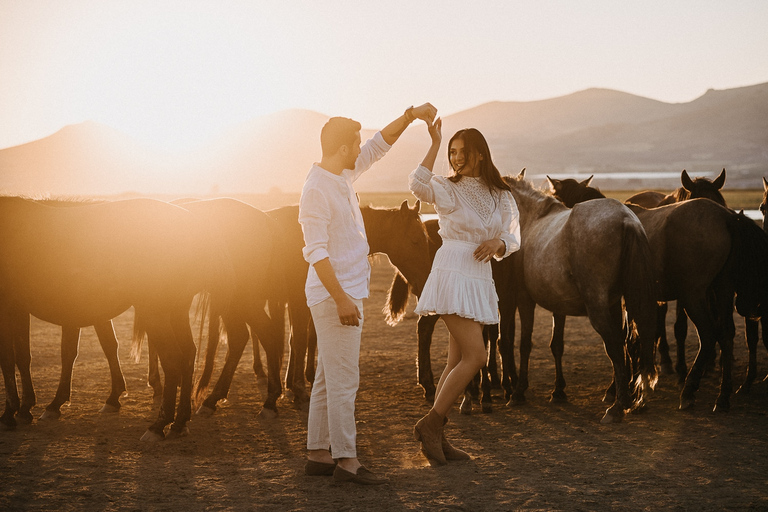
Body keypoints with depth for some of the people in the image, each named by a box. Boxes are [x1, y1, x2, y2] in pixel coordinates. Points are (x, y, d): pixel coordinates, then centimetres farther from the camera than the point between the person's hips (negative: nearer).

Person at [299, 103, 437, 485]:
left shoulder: (342, 175, 10)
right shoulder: (316, 190, -17)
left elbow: (379, 145, 21)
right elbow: (316, 251, -22)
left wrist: (410, 115, 9)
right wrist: (341, 298, -25)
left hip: (345, 294, 10)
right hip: (334, 296, -10)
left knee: (329, 380, 12)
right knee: (343, 381, -7)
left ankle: (318, 454, 17)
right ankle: (346, 461, -4)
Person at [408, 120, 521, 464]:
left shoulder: (501, 196, 11)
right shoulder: (446, 189, -2)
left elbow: (513, 238, 12)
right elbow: (417, 184, -24)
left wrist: (497, 244, -10)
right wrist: (435, 144, -22)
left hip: (480, 279, 6)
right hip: (452, 273, -6)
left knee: (457, 362, 8)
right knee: (475, 356, -15)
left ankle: (434, 437, 14)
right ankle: (430, 424, -5)